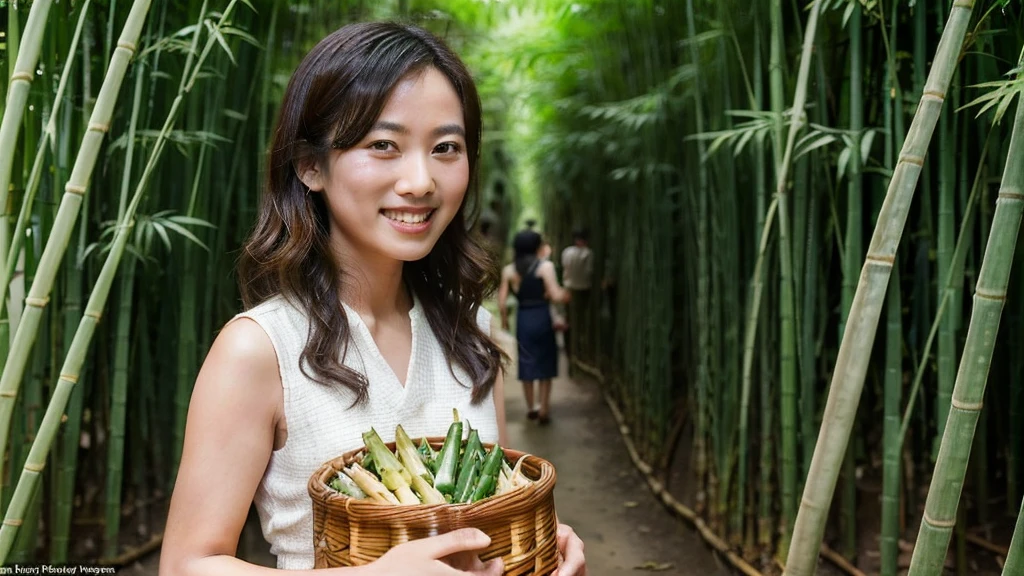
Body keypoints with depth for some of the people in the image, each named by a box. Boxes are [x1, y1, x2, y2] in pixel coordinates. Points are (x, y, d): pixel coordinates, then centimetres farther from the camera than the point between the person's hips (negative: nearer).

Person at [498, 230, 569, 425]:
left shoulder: (508, 270, 1)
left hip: (523, 319, 3)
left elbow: (502, 301, 0)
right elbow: (555, 295, -15)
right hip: (542, 317, -3)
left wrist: (504, 320, 15)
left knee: (527, 363, 15)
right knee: (545, 364, 9)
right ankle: (544, 409, 8)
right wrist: (565, 294, 6)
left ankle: (531, 408, 25)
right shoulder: (546, 266, -8)